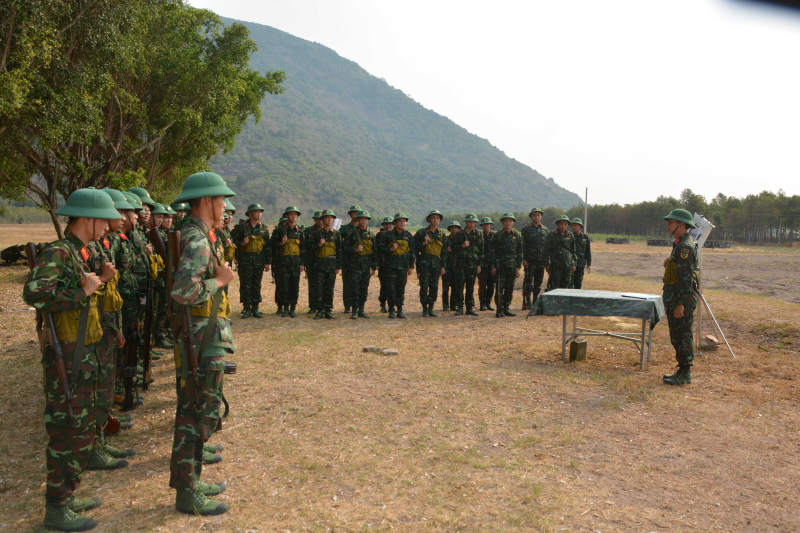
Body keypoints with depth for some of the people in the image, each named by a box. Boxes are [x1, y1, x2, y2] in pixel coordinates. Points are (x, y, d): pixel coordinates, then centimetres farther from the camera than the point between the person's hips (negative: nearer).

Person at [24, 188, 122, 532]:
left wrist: (100, 280, 3)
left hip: (83, 356, 10)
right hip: (66, 358, -9)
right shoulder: (58, 253, -18)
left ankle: (65, 497, 33)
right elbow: (34, 293, -32)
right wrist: (83, 292, -23)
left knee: (81, 430, 19)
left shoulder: (77, 253, 11)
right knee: (69, 433, 1)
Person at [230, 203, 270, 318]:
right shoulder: (241, 226, -2)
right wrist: (241, 243, -16)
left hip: (259, 260, 3)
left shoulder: (263, 228, 8)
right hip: (245, 260, -3)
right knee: (245, 284, 0)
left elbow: (267, 246, 10)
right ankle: (247, 309, 9)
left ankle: (255, 308, 15)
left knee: (257, 285, 7)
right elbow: (232, 239, 1)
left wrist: (267, 262, 7)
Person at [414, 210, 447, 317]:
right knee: (424, 286, -4)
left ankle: (431, 309, 13)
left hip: (436, 263, 3)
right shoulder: (422, 232, 4)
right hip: (424, 262, -3)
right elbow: (414, 245, 2)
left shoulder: (442, 234, 12)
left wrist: (443, 266, 8)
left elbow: (444, 251, 13)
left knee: (434, 287, 3)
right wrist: (423, 243, -14)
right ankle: (425, 309, 3)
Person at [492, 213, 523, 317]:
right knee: (500, 288, -6)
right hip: (500, 265, -2)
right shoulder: (497, 235, 1)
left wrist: (518, 268, 3)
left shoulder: (517, 235, 7)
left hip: (512, 265, 3)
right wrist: (493, 266, -3)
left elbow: (520, 253, 8)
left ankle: (506, 309, 14)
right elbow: (494, 252, 3)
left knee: (510, 288, 5)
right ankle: (499, 310, -2)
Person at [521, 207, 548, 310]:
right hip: (530, 260, -4)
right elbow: (523, 245, -3)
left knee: (538, 282, 7)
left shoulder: (544, 230, 13)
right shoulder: (526, 229, 1)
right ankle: (527, 302, 0)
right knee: (528, 281, -6)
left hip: (541, 260, 4)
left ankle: (535, 301, 16)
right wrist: (523, 259, -12)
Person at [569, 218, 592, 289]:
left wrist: (589, 264, 5)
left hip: (581, 265, 2)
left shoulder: (585, 237, 5)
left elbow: (588, 251, 8)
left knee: (578, 284, 9)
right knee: (570, 284, -7)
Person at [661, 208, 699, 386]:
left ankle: (685, 375, 4)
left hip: (682, 299, -10)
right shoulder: (680, 245, 15)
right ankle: (682, 370, 23)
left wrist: (681, 303, -23)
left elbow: (686, 277, -22)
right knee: (676, 337, 15)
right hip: (675, 299, 10)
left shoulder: (685, 247, -17)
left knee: (682, 337, -4)